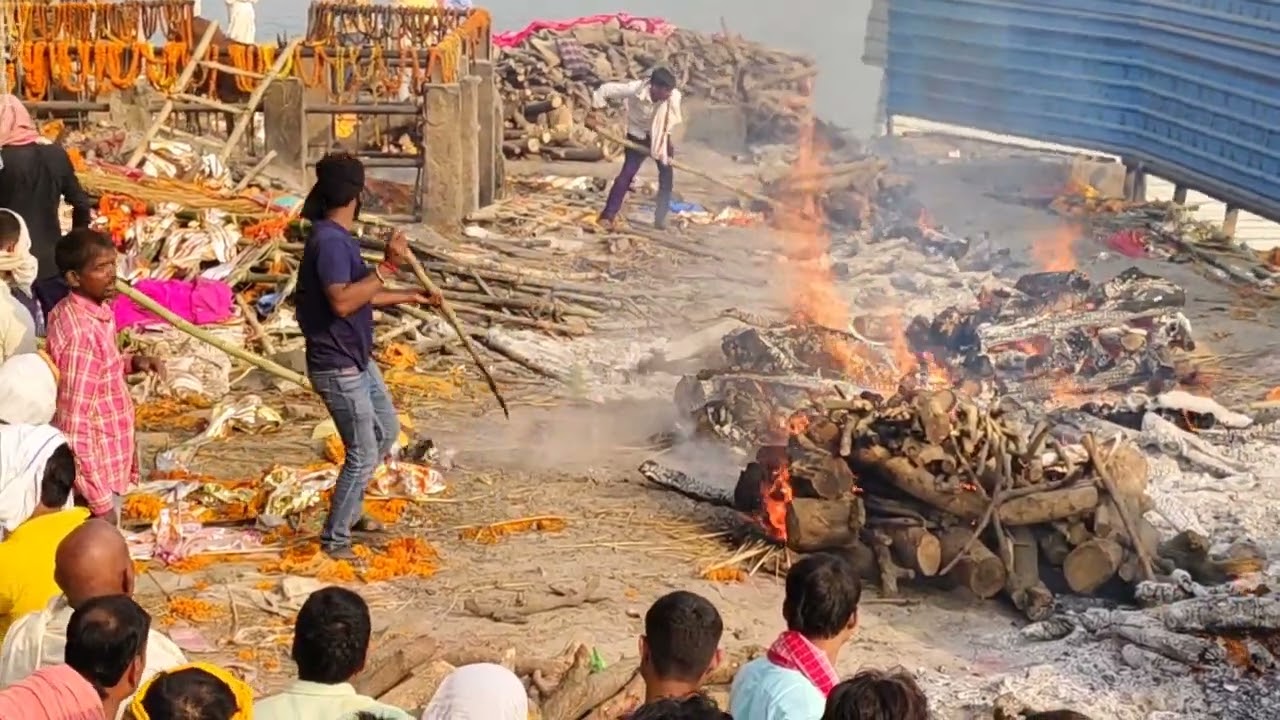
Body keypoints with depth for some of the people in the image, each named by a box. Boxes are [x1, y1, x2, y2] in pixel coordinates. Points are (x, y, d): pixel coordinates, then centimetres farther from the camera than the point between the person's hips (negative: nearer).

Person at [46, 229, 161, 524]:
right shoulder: (81, 332, -27)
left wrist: (130, 363, 2)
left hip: (106, 463, 9)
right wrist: (101, 501, -24)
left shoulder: (93, 311, 0)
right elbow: (74, 429, -27)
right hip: (95, 473, -9)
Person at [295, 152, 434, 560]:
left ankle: (349, 509, 37)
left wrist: (409, 296, 27)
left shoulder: (338, 238, 9)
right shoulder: (330, 242, -23)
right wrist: (387, 268, -37)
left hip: (357, 360, 11)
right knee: (364, 455, -3)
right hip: (337, 368, -11)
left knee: (387, 431, 23)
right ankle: (334, 540, 10)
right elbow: (341, 301, -36)